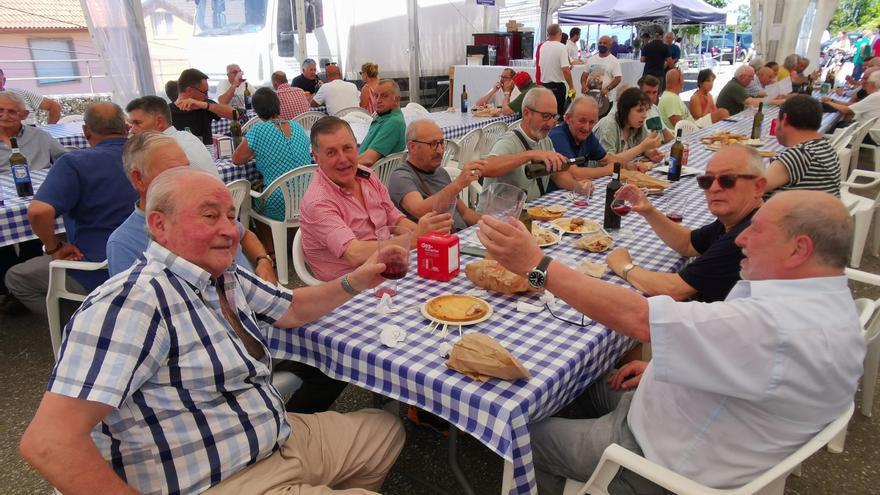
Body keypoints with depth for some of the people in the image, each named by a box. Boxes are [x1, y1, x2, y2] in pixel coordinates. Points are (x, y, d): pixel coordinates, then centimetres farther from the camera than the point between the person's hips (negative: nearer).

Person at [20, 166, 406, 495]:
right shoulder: (136, 301, -25)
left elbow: (292, 308, 18)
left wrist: (353, 283, 2)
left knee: (386, 428, 21)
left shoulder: (227, 279, 3)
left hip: (284, 440, 9)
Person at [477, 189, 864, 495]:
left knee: (526, 434, 5)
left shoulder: (781, 326, -35)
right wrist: (660, 367, 3)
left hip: (665, 462, -9)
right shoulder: (829, 301, -2)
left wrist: (537, 265, -34)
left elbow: (638, 318, -39)